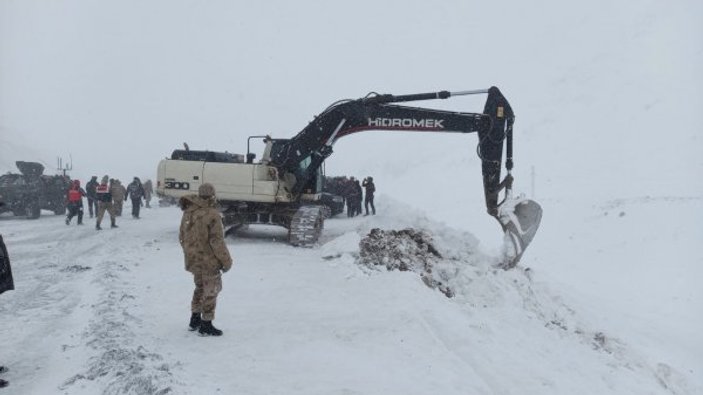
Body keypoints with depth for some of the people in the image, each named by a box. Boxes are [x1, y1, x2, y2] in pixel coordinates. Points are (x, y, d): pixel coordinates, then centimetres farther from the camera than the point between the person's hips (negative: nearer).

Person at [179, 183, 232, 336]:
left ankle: (195, 319, 33)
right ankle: (206, 325, 13)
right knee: (210, 291, 6)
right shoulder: (212, 215, -21)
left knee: (200, 287, 24)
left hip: (193, 260, 7)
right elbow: (217, 241, -21)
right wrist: (226, 260, -11)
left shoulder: (188, 213, 3)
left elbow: (182, 237, 12)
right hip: (209, 261, -7)